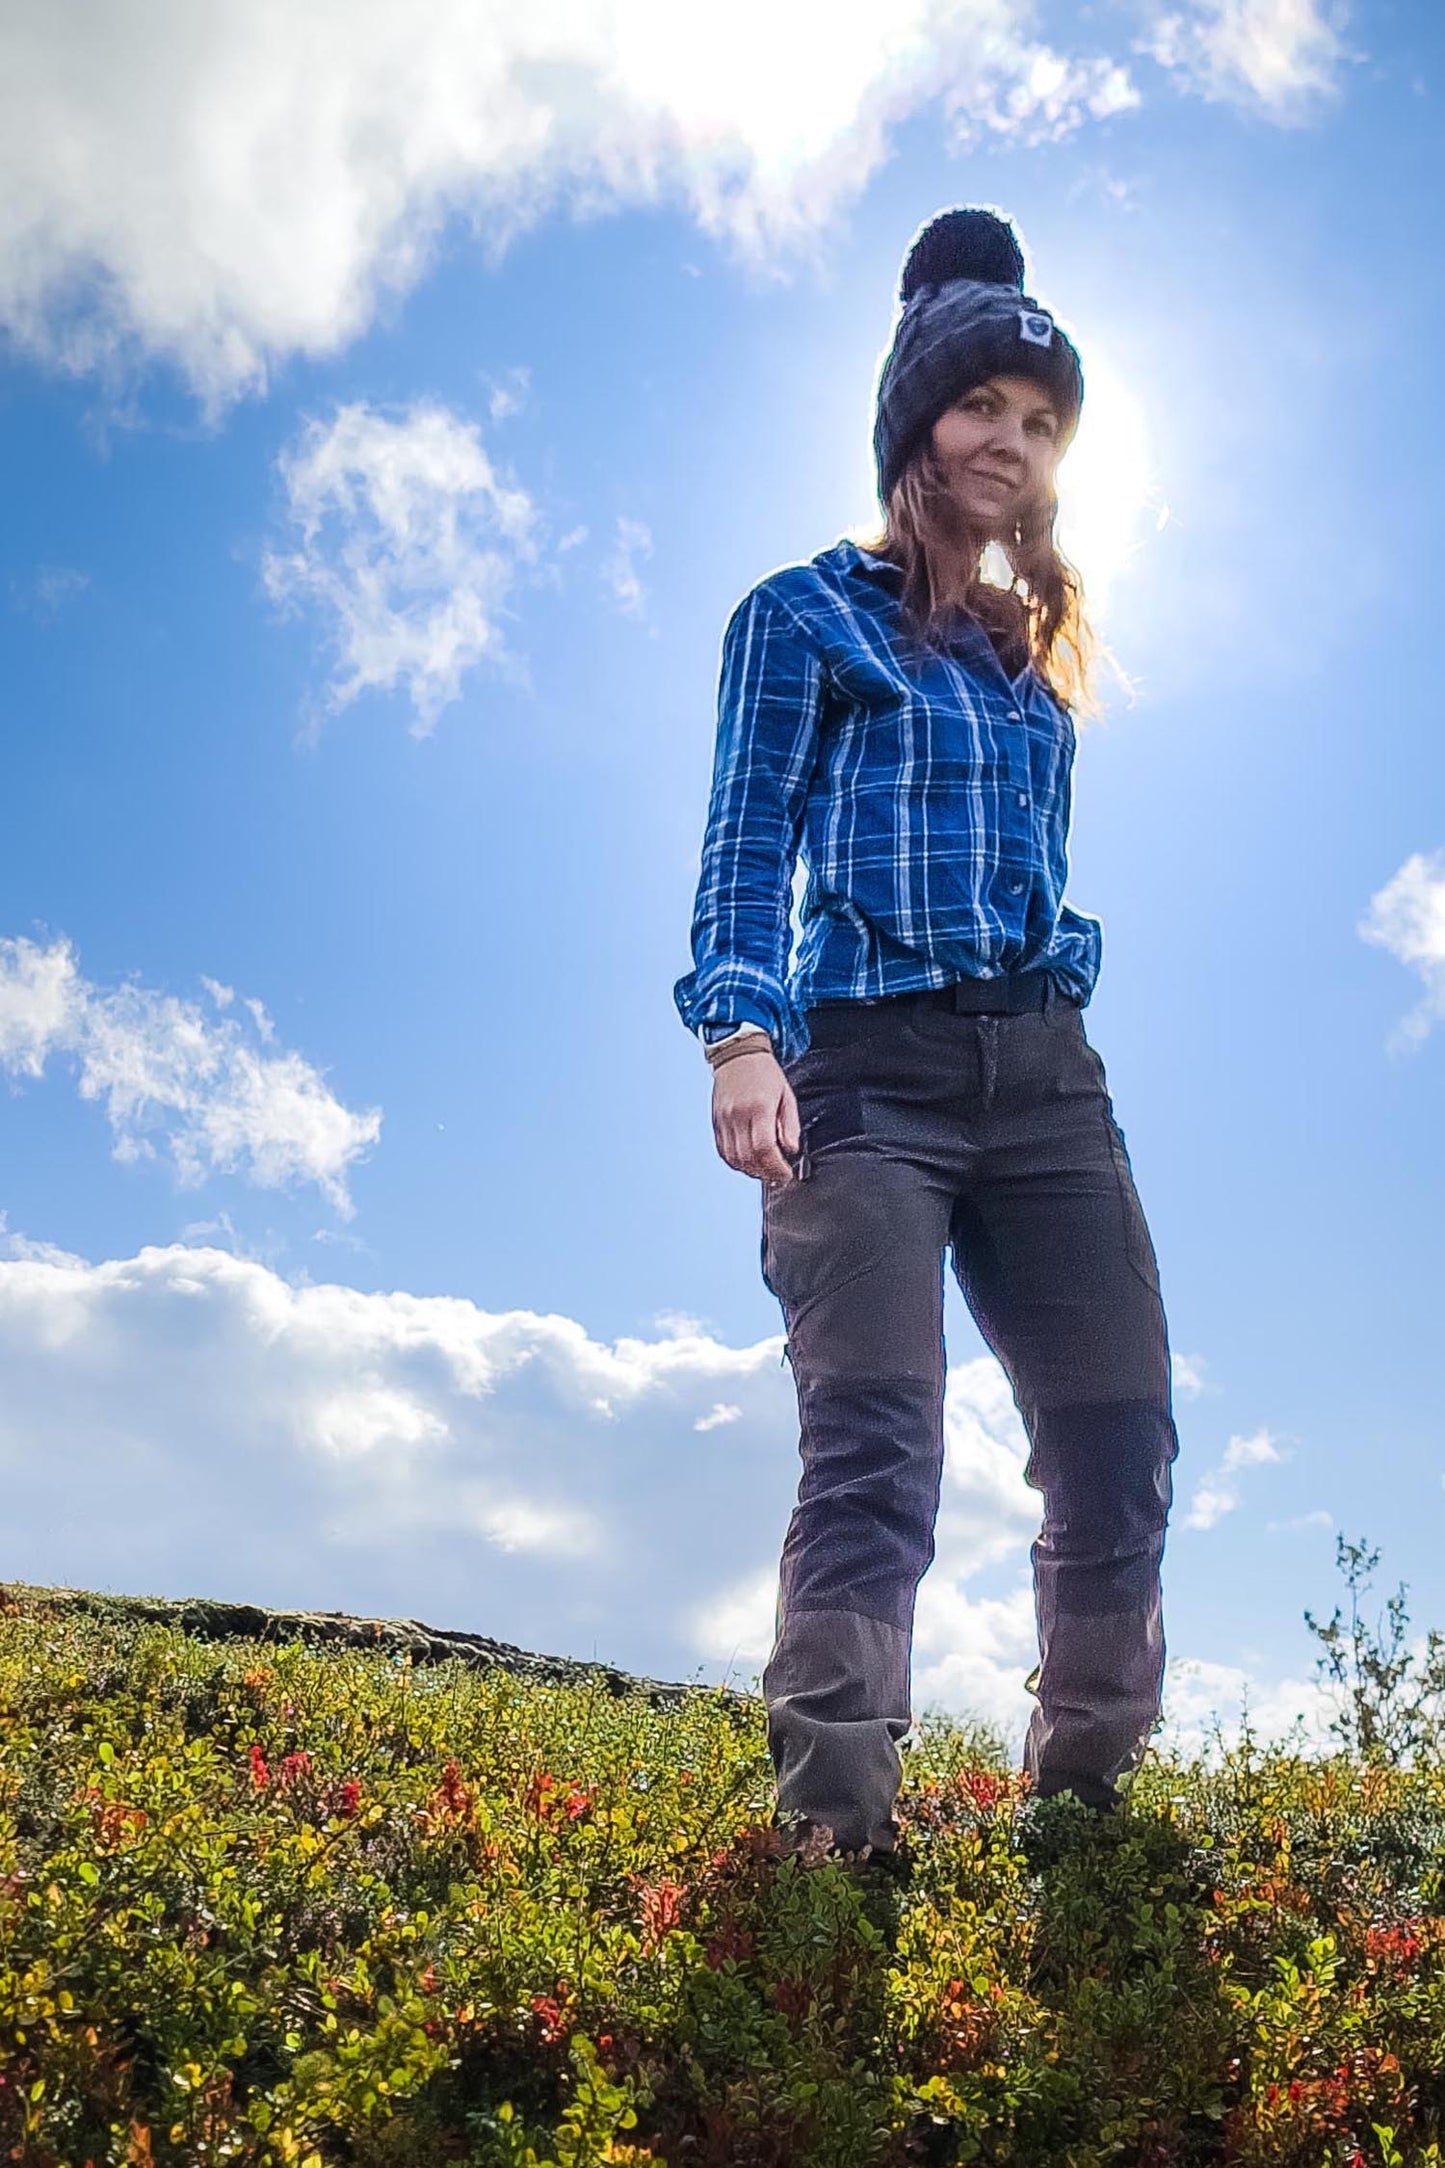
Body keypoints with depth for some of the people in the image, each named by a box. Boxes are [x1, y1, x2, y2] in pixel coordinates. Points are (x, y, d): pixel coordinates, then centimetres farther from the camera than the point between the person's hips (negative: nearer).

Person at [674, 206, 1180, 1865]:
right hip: (871, 1067, -5)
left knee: (1121, 1443, -3)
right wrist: (738, 1039, -17)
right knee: (874, 1446, -16)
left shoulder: (1034, 656, 24)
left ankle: (1088, 1814, 8)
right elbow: (745, 842, -1)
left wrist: (1060, 1026, 17)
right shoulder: (806, 615, 9)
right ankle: (834, 1837, -14)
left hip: (1046, 1072, 5)